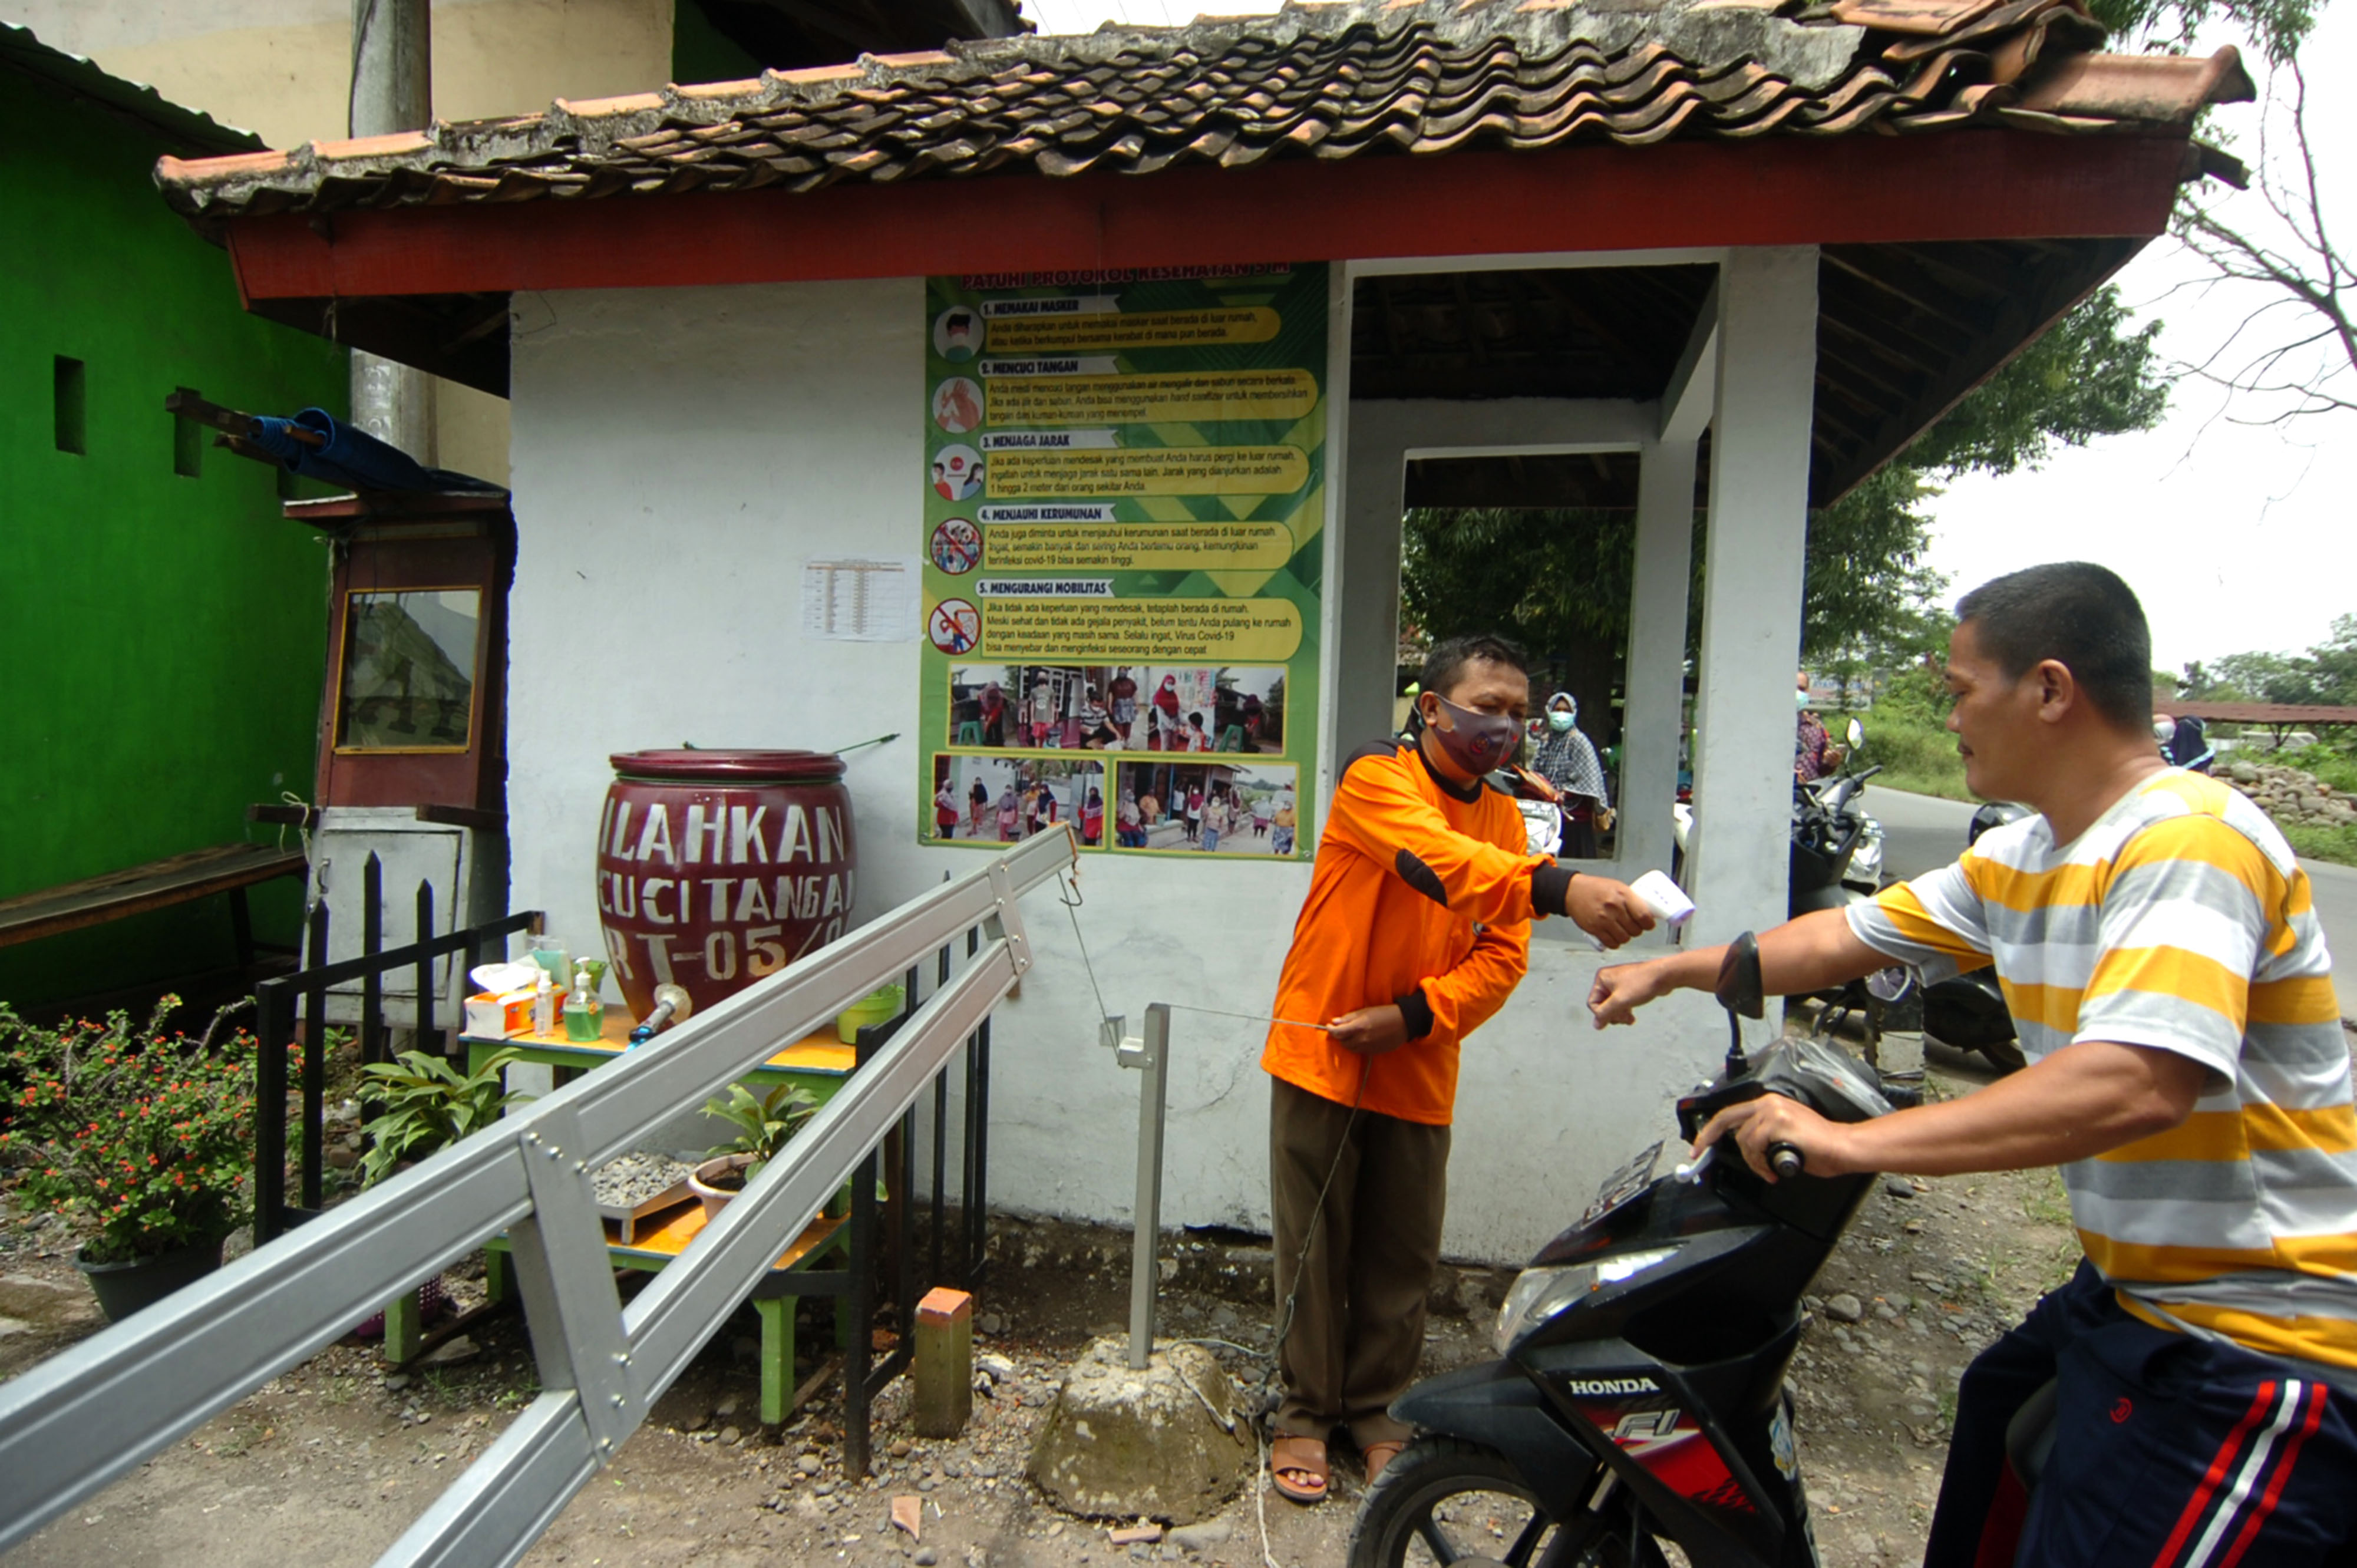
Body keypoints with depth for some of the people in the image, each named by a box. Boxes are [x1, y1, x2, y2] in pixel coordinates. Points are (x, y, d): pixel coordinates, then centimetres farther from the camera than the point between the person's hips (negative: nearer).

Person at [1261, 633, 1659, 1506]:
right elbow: (1441, 861, -32)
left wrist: (1414, 1015, -15)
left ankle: (1376, 1408, 32)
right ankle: (1307, 1411, 26)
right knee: (1315, 1247, 8)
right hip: (1322, 1052, -4)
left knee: (1403, 1254, 12)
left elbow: (1502, 956, 0)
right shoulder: (1376, 778, -12)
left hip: (1417, 1070, 5)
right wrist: (1560, 890, -47)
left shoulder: (1504, 820, 6)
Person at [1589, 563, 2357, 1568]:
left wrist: (1848, 1141, -36)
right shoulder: (2019, 857, 6)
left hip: (2253, 1340, -9)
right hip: (2129, 1289, 9)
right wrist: (1672, 971, 18)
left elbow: (2136, 1084, -35)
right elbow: (1853, 936, 15)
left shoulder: (2192, 841, -23)